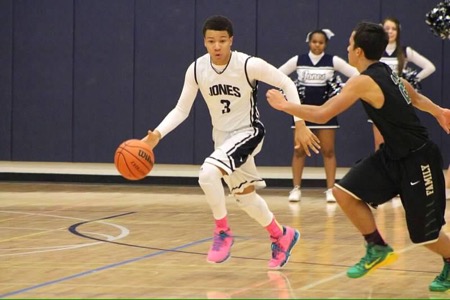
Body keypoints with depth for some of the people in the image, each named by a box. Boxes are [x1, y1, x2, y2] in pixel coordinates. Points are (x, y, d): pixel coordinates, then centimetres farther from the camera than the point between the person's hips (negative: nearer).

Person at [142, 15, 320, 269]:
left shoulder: (249, 65, -23)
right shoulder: (196, 70, -11)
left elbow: (287, 84, -13)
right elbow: (182, 110, -2)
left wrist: (300, 124, -15)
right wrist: (158, 134, -17)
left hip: (248, 132, -6)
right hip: (222, 136, 6)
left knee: (208, 173, -29)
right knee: (245, 195, 17)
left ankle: (223, 232, -8)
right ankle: (282, 236, 41)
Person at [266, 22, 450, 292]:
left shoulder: (364, 81, -23)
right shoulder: (386, 72, 4)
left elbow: (321, 115, -23)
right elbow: (415, 98, 21)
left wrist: (284, 105, -10)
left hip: (417, 161, -9)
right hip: (393, 155, 9)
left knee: (425, 234, 2)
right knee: (344, 191, 1)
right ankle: (378, 249, 14)